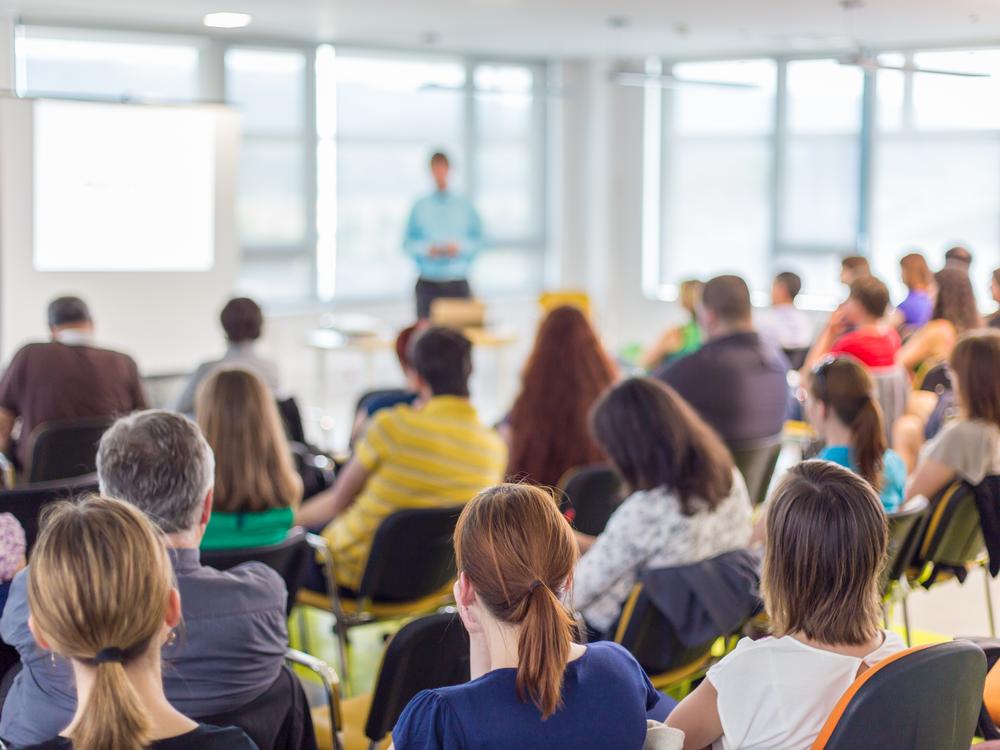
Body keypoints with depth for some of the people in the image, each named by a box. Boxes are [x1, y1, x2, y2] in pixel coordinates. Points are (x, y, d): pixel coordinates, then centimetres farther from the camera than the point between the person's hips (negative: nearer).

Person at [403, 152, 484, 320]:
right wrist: (427, 249, -12)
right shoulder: (420, 207, 5)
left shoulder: (464, 205, 6)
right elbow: (408, 242, 5)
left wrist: (459, 248, -12)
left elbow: (478, 240, 5)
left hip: (458, 284, 0)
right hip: (428, 284, 0)